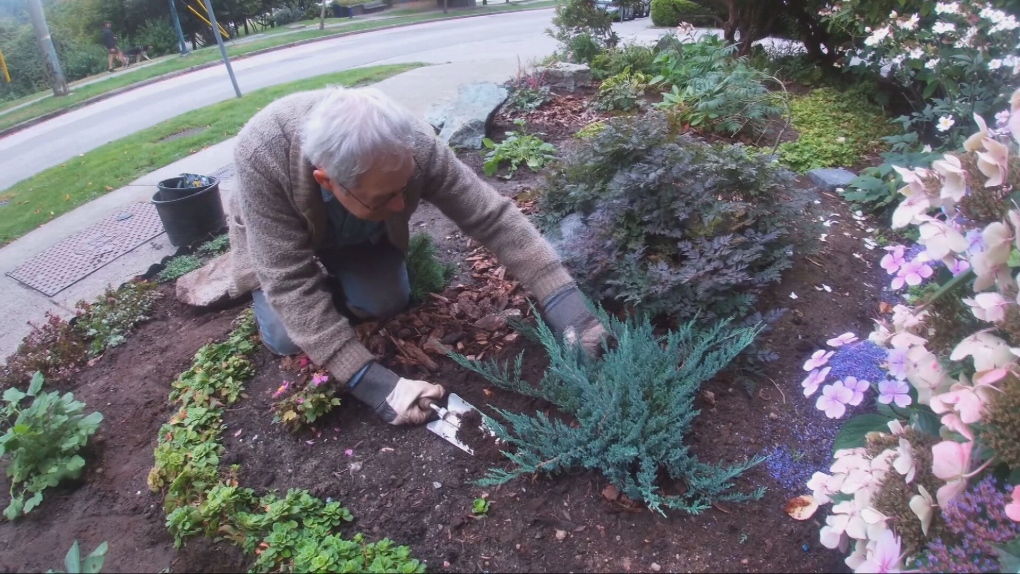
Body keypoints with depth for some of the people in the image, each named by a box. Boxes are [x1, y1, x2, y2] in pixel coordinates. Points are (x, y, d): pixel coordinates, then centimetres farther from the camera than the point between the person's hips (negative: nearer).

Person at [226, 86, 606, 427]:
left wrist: (566, 305, -42)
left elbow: (493, 216, -33)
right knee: (287, 339, -15)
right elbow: (289, 282, -40)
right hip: (275, 236, -2)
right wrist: (372, 383, -45)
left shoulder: (413, 145, -38)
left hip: (359, 234, 2)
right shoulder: (262, 154, -43)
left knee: (385, 304, -13)